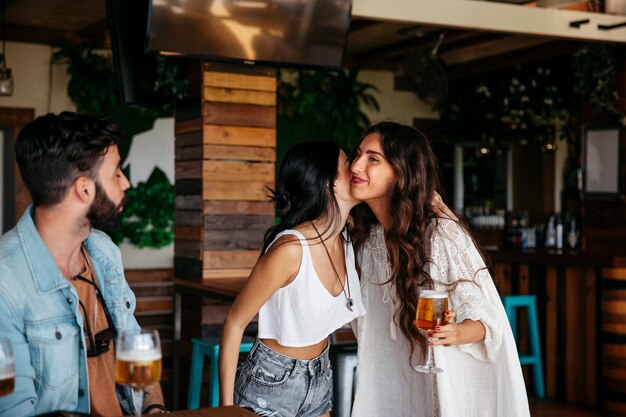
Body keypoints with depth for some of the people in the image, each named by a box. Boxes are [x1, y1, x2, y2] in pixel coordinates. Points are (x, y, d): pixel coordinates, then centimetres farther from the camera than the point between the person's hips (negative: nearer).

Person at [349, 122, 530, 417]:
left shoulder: (445, 235, -22)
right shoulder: (366, 238, -2)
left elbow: (488, 319, -18)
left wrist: (455, 333, -35)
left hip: (450, 387, -5)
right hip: (392, 387, 5)